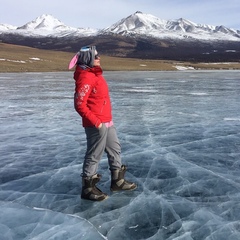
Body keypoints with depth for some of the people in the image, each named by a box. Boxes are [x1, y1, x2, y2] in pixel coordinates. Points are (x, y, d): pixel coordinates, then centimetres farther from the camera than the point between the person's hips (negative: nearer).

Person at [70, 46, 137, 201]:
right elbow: (79, 105, -23)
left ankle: (117, 181, 32)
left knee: (115, 149, 18)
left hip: (107, 122, 10)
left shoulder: (95, 74, 13)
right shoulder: (85, 77, -19)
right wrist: (95, 122, -22)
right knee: (94, 155, 1)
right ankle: (88, 187, 16)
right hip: (96, 125, -10)